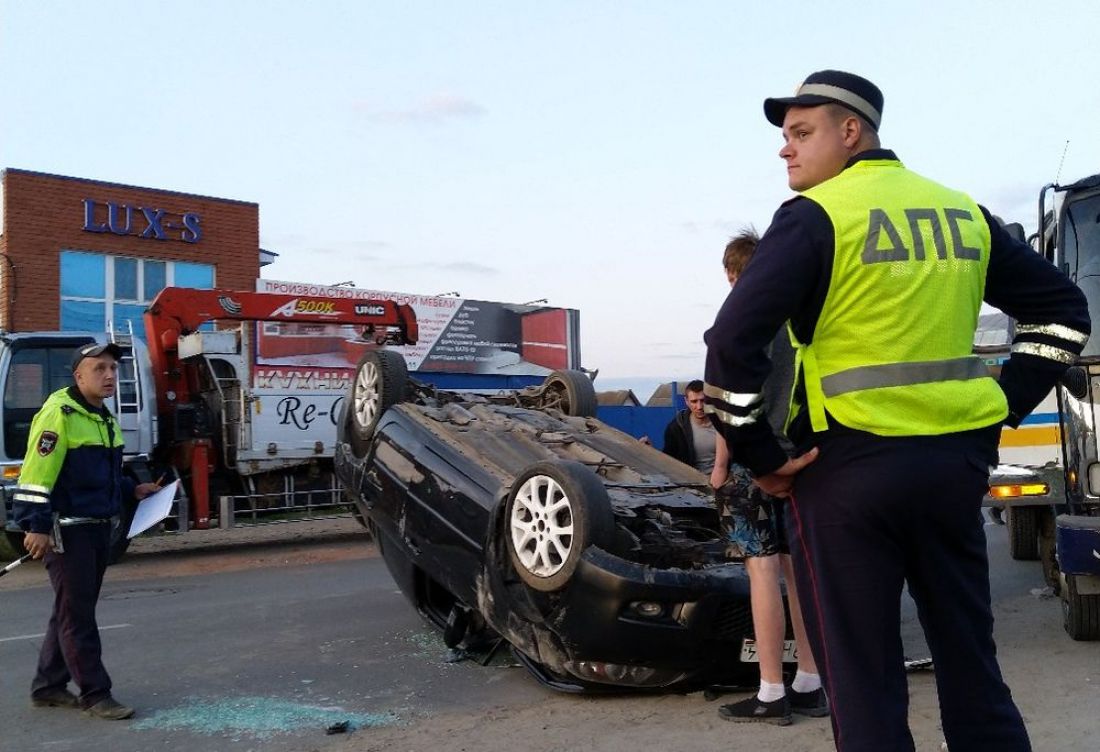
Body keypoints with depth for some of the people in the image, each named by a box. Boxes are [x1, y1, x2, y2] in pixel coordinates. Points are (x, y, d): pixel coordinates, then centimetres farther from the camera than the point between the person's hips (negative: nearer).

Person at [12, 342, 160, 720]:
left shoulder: (105, 418, 15)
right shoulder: (59, 414, -14)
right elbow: (37, 473, -19)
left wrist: (132, 490, 15)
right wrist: (37, 526, -22)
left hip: (97, 527, 9)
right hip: (66, 529, -9)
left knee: (73, 610, 15)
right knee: (77, 614, -2)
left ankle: (47, 687, 27)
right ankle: (95, 695, 3)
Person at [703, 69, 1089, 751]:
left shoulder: (814, 215, -8)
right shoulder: (963, 212, 12)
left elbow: (734, 342, -19)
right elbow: (1063, 309, 17)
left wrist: (760, 457, -9)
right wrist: (1000, 410, 13)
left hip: (851, 465, -6)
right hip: (957, 460, 6)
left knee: (863, 682, 4)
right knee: (972, 666, 17)